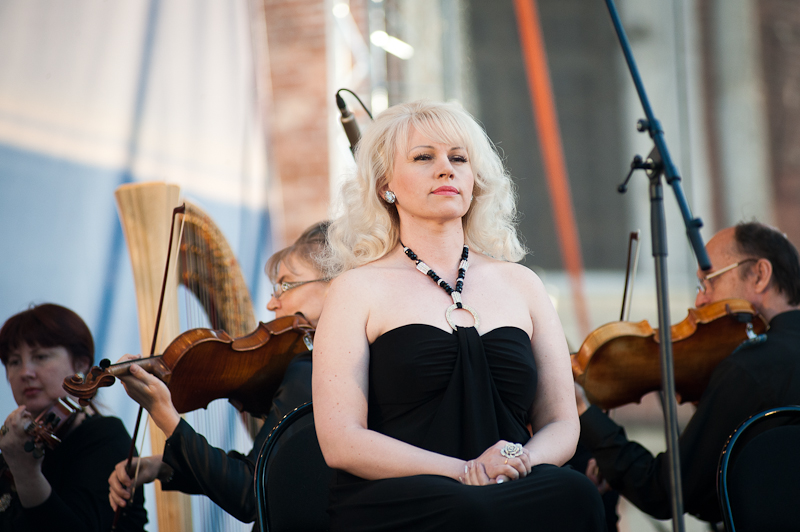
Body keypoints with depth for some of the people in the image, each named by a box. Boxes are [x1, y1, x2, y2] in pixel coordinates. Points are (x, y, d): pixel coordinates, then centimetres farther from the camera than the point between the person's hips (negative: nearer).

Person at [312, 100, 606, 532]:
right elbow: (340, 442, -4)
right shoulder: (360, 288, 7)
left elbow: (562, 423, 17)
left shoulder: (521, 285, 19)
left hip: (511, 493, 4)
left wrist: (524, 460, -9)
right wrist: (466, 471, -17)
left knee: (573, 492, -32)